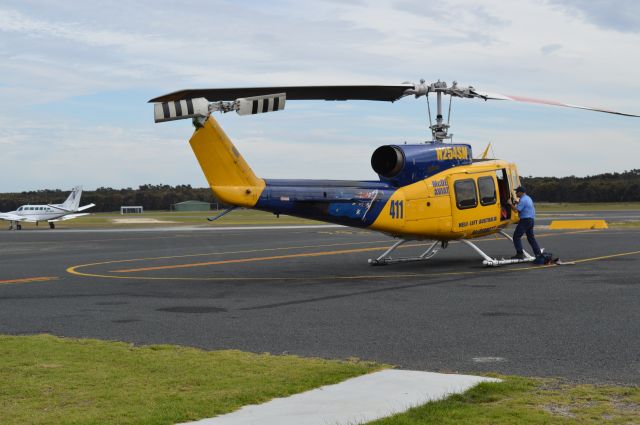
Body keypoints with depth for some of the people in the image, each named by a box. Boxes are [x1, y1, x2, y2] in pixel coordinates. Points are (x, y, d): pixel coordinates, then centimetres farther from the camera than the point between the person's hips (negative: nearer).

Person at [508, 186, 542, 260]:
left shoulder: (523, 200, -15)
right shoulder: (528, 198, 16)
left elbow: (516, 210, -20)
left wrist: (511, 204, -8)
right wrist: (517, 203, 18)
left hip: (525, 220, -10)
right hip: (531, 220, 10)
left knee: (516, 236, -5)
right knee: (531, 237, 16)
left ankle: (520, 254, -10)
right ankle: (538, 253, 13)